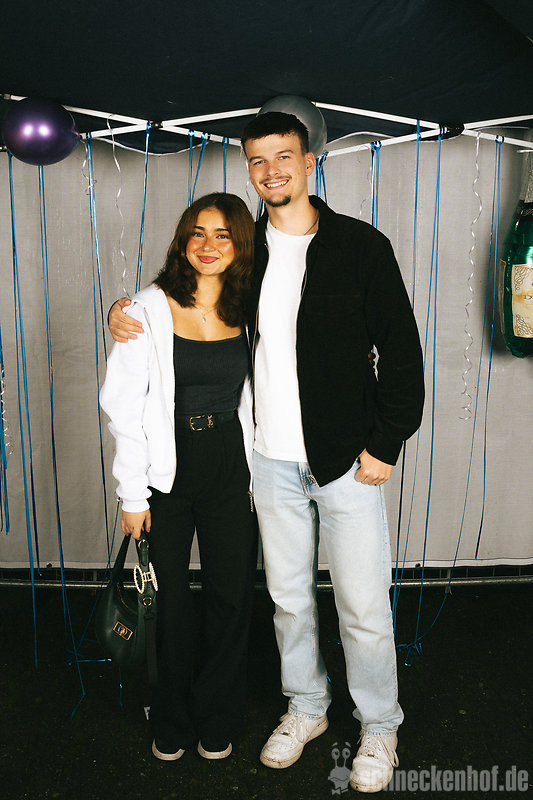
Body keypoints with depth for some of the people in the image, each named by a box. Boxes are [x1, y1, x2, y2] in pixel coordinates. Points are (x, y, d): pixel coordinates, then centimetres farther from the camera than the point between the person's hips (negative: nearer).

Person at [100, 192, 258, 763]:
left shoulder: (248, 312, 4)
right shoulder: (150, 308, -6)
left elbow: (255, 399, 11)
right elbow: (124, 406, -7)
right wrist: (133, 493, -9)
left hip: (231, 469, 3)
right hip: (166, 469, -2)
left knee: (231, 597, 10)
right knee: (168, 602, 9)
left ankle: (216, 722, 34)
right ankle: (171, 724, 35)